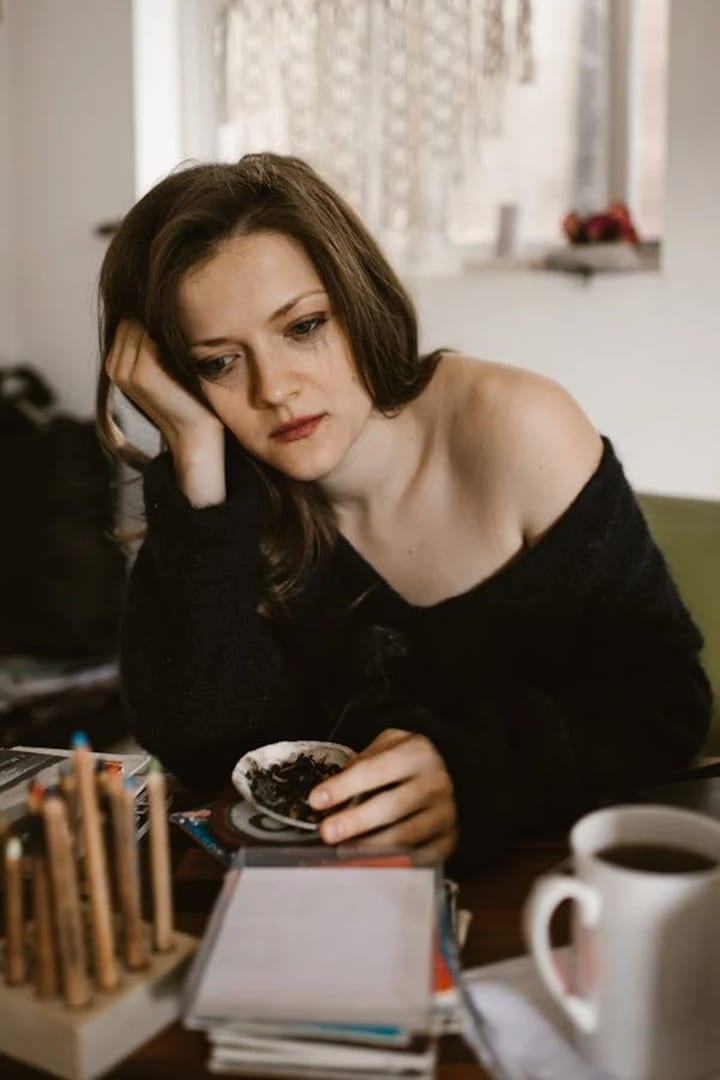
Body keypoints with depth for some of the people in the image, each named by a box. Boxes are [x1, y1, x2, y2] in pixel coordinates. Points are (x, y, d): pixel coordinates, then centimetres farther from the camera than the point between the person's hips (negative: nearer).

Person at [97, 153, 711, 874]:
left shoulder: (514, 430, -16)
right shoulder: (216, 488, -8)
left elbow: (665, 693, -12)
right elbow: (208, 751, -19)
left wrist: (477, 774, -31)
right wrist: (196, 455, -23)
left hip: (545, 863, -1)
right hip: (331, 888, 2)